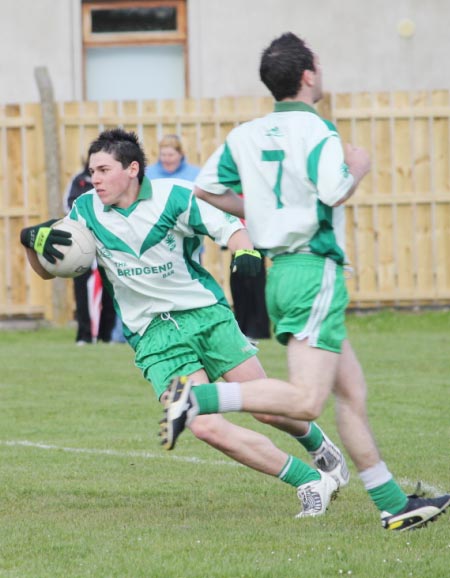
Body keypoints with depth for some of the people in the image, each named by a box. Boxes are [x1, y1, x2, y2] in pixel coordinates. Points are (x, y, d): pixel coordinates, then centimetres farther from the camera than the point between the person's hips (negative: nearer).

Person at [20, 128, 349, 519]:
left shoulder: (175, 196, -9)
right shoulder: (87, 211, 1)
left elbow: (232, 229, -5)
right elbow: (47, 270, 7)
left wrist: (245, 252, -28)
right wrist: (33, 240, -15)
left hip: (208, 315, -1)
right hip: (155, 336, 1)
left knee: (269, 410, -2)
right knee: (206, 428, -18)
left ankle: (318, 443, 35)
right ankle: (309, 482, -6)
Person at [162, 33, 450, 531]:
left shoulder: (246, 134, 10)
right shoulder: (315, 130, -12)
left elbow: (205, 187, 14)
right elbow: (333, 192, -25)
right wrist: (358, 168, -4)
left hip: (280, 272, 9)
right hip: (315, 270, -9)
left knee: (351, 392, 11)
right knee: (306, 401, -16)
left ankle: (394, 505, 14)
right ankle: (197, 397, -26)